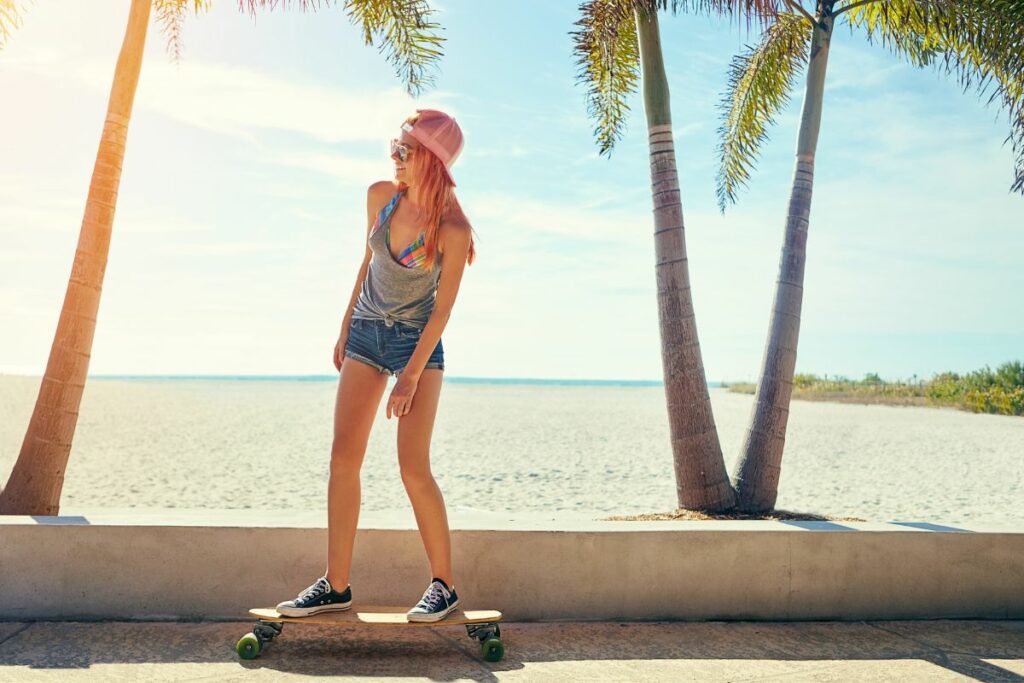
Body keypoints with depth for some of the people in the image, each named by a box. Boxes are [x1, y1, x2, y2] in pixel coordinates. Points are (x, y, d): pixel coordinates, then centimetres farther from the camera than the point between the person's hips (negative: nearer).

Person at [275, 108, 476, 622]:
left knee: (413, 467, -11)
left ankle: (443, 585, 5)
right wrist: (345, 329, 16)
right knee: (343, 457, 0)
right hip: (367, 331, 6)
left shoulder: (452, 229, -17)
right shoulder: (379, 196, -2)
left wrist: (411, 376, -17)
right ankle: (336, 585, 7)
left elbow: (442, 310, -14)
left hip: (417, 340, -5)